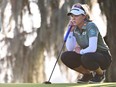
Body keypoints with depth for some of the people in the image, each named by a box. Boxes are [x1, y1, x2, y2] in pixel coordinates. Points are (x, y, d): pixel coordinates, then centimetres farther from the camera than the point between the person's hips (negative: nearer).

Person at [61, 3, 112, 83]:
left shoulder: (91, 26, -22)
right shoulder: (75, 28, -1)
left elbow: (92, 48, -33)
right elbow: (70, 48, -7)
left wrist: (80, 51, -15)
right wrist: (71, 31, -15)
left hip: (103, 57, -7)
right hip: (88, 56, 7)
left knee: (86, 58, -38)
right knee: (65, 57, -13)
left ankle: (100, 73, -6)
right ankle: (88, 74, 6)